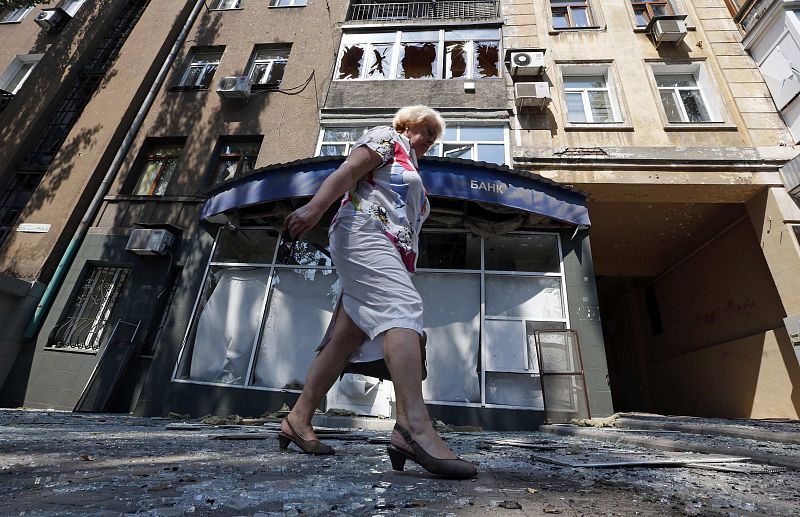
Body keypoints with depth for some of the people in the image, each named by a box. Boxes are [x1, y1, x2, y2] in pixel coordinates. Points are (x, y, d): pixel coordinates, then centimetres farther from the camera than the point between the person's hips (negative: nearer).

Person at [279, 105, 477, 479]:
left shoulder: (411, 170, 37)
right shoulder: (387, 139, 13)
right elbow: (347, 171, -5)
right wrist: (315, 207, -21)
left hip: (388, 252, 9)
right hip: (364, 232, -9)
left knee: (346, 338, 1)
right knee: (404, 308, -29)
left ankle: (298, 420, 8)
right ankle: (413, 425, -40)